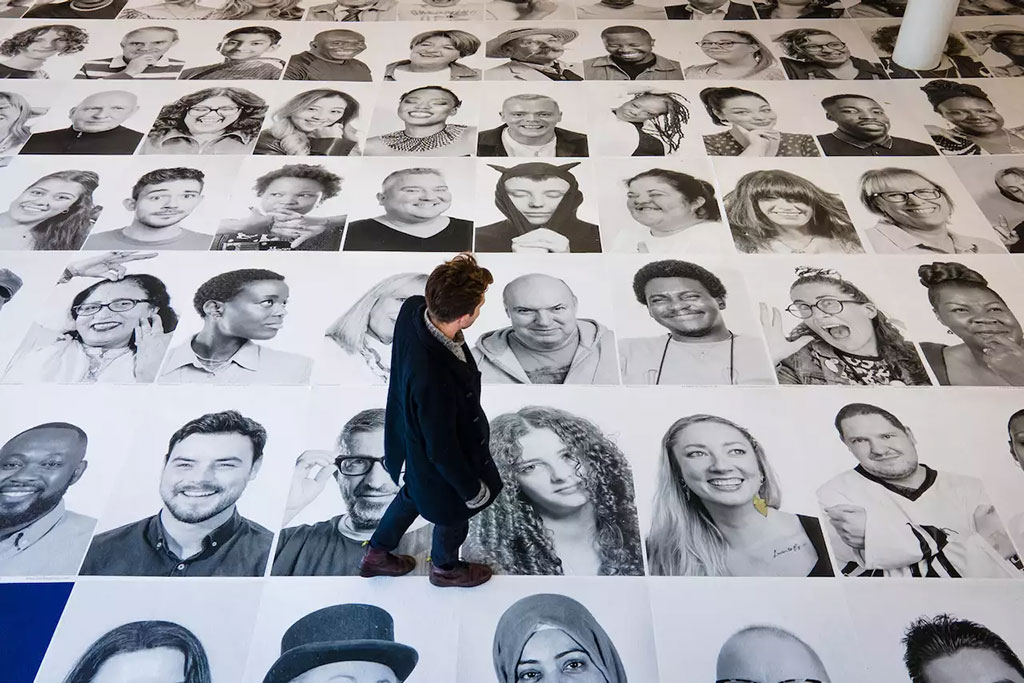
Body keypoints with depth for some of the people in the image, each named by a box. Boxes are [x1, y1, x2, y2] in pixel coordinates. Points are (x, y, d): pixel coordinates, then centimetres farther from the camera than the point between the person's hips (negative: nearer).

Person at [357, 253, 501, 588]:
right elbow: (443, 451, -30)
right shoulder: (435, 380, -47)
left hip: (410, 436, 7)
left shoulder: (412, 308, -26)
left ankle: (377, 554, 60)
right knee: (453, 515, 27)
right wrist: (472, 489, -12)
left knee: (415, 493, 36)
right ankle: (445, 567, 60)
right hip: (439, 462, -7)